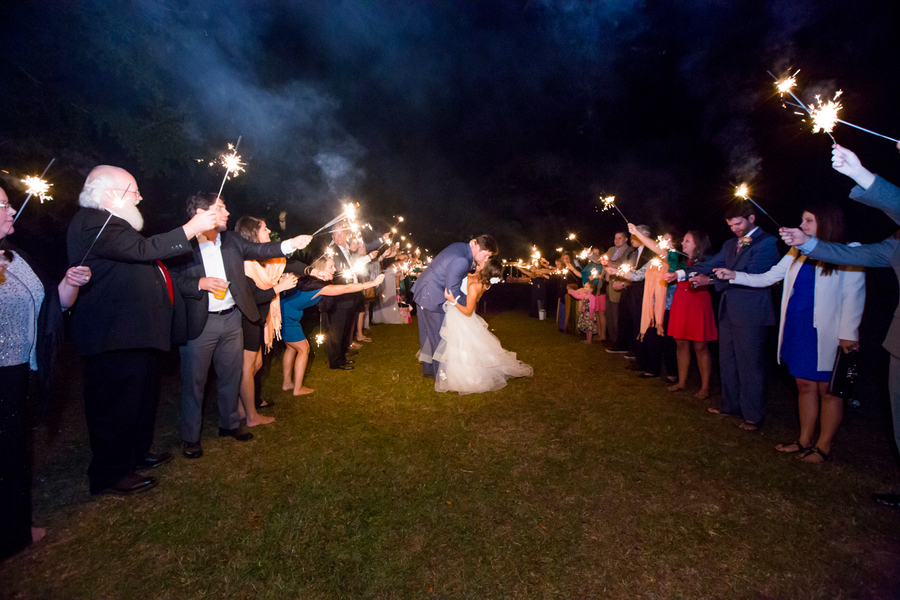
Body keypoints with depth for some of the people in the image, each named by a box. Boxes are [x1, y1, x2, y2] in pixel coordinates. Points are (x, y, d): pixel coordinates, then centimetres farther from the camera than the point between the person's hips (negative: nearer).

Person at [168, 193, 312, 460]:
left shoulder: (232, 240, 7)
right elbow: (172, 280, -10)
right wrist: (200, 283, -22)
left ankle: (229, 424, 34)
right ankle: (190, 437, 22)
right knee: (194, 381, 6)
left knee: (231, 375, 16)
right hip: (199, 323, -5)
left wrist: (290, 244, -11)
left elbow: (258, 250, 0)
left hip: (231, 318, 5)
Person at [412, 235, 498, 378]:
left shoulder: (460, 247, 3)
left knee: (428, 334, 20)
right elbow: (452, 291, -23)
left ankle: (428, 369, 35)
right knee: (438, 335, 3)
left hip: (422, 291, 10)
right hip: (432, 297, -10)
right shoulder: (461, 261, -27)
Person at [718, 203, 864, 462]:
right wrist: (734, 275, -1)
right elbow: (767, 278, 12)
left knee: (827, 389, 3)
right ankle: (805, 441, 22)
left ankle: (823, 447, 14)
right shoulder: (797, 254, 12)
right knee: (805, 385, 12)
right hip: (796, 329, 5)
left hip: (825, 333, -5)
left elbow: (854, 296, -7)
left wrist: (848, 334, -12)